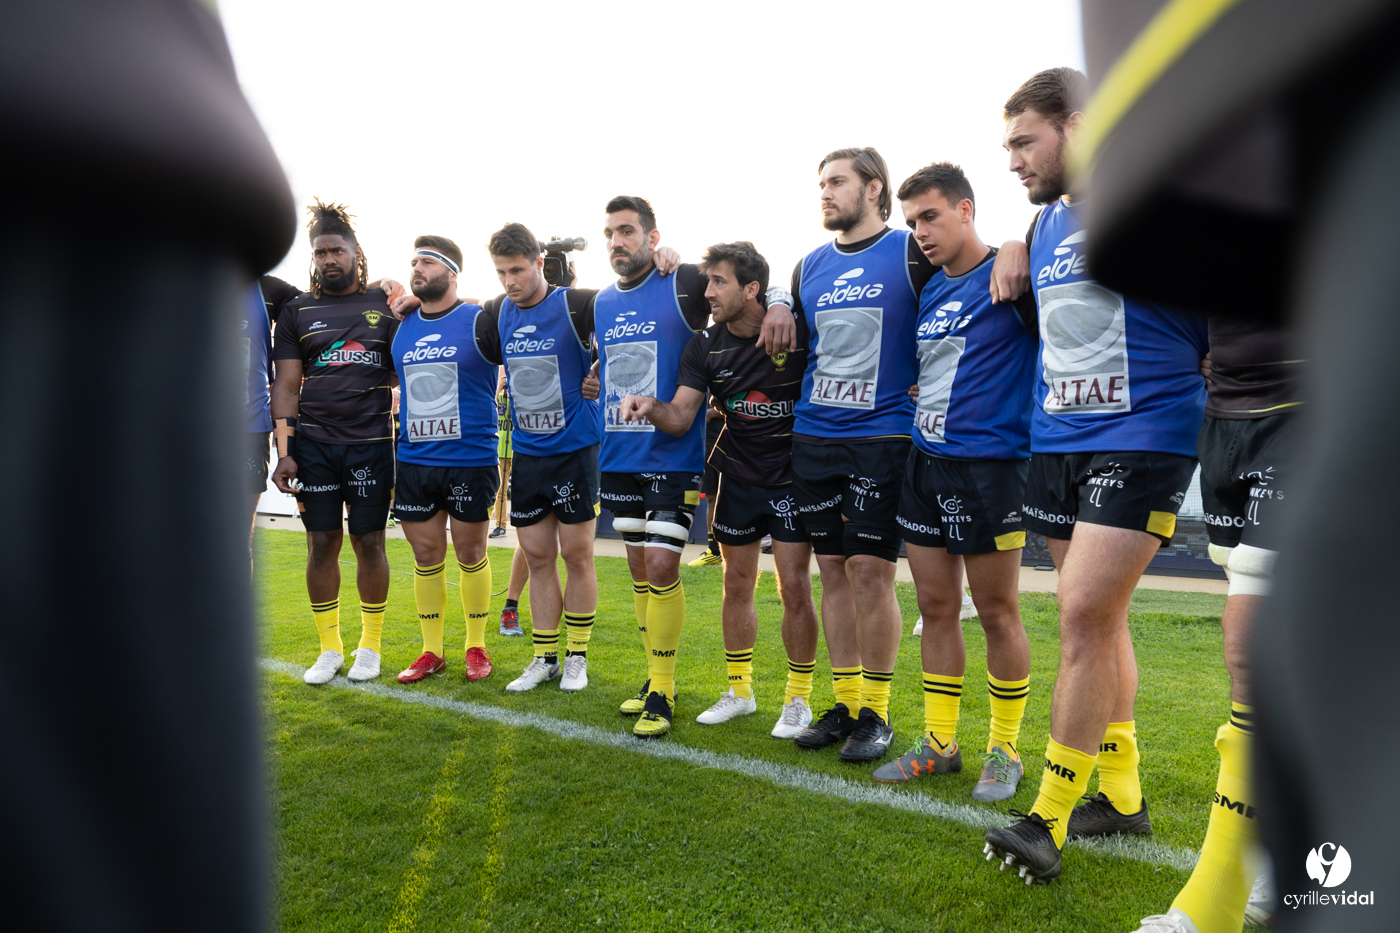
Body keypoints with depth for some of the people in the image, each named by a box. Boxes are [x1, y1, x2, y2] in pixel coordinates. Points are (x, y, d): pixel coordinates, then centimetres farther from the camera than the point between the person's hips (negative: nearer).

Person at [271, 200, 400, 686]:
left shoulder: (386, 304, 7)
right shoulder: (297, 312, 9)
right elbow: (286, 385, 6)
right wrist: (284, 452, -2)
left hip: (372, 443, -1)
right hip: (314, 445, 1)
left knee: (369, 543, 3)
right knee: (322, 544, 4)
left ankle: (370, 645, 18)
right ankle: (329, 648, 18)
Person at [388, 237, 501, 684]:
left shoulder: (481, 322, -4)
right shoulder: (401, 326, 10)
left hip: (471, 460, -4)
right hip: (413, 460, 4)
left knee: (471, 554, 6)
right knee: (426, 556, 9)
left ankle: (476, 647, 22)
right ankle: (432, 651, 22)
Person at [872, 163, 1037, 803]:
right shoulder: (927, 290, 13)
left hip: (988, 462, -7)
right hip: (925, 461, 7)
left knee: (997, 613, 4)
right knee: (935, 607, 11)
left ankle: (1005, 750, 20)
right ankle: (939, 743, 23)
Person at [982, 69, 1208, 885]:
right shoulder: (1043, 225, 13)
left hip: (1142, 441, -7)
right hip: (1056, 442, 7)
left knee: (1085, 617, -13)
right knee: (1101, 619, 12)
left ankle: (1050, 817, -2)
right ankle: (1122, 795, 26)